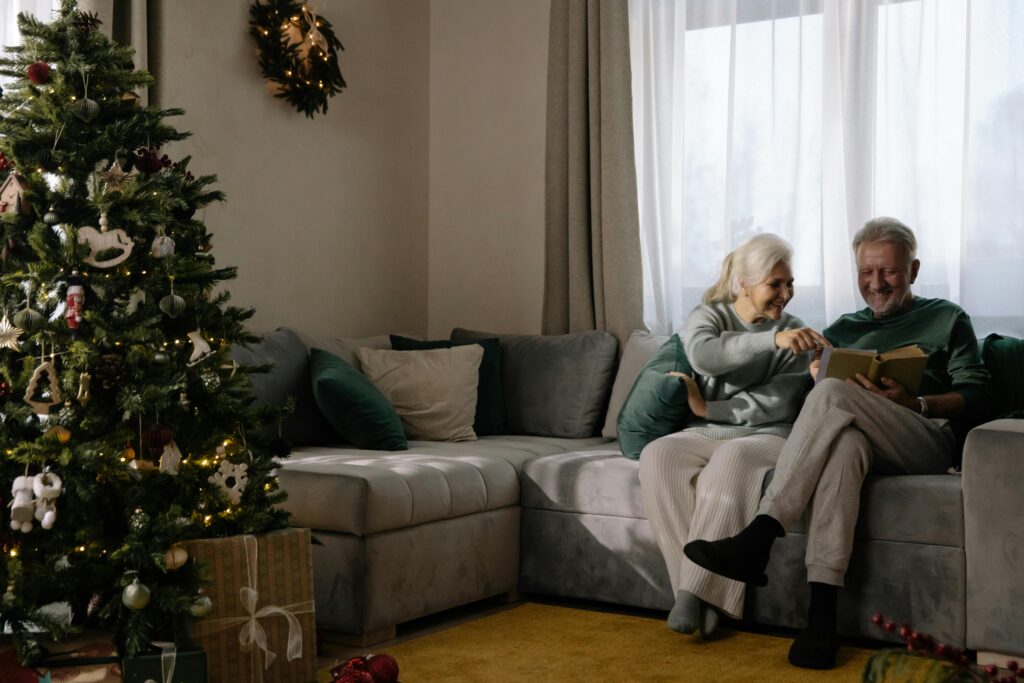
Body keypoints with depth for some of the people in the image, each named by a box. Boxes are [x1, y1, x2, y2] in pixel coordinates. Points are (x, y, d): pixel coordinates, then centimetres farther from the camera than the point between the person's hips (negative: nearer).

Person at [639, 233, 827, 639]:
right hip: (706, 435, 2)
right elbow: (704, 355, -20)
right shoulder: (708, 316, 6)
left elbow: (777, 405, -7)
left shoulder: (795, 334, 6)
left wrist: (706, 407, -10)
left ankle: (694, 591, -37)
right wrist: (772, 339, -34)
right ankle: (705, 594, -32)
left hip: (768, 437, -2)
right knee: (658, 456, -30)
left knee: (732, 459, -37)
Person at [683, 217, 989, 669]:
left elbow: (973, 398, 9)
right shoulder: (845, 329, 32)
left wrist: (914, 403, -10)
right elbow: (815, 376, 21)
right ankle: (822, 611, -50)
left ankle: (758, 540, -39)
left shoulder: (948, 319, 21)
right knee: (843, 440, -39)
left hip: (930, 442, -2)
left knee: (834, 395, -31)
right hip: (866, 444, 2)